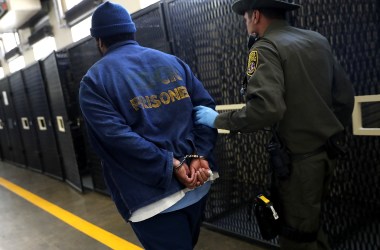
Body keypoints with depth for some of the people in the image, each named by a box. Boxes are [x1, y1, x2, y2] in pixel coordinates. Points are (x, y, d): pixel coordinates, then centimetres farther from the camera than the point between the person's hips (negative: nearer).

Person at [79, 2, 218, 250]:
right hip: (196, 184, 5)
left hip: (152, 195, -5)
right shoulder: (171, 61, 9)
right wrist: (199, 156, -8)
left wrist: (170, 166, -14)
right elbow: (206, 106, 0)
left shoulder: (94, 80, -3)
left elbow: (116, 136, -17)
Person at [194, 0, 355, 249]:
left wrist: (218, 119, -16)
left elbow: (266, 108, -28)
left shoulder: (266, 48, -14)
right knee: (310, 223, 24)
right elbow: (345, 93, 12)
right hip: (327, 151, 8)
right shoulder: (318, 39, 9)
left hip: (300, 157, -8)